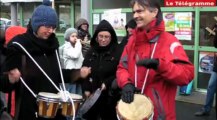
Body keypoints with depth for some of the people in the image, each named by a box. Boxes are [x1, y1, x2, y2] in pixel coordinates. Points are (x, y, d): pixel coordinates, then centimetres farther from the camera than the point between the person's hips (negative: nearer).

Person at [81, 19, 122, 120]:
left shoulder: (117, 52, -5)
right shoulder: (91, 52, 10)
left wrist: (107, 83, -19)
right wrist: (86, 89, -1)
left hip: (110, 95, -4)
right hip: (91, 93, 4)